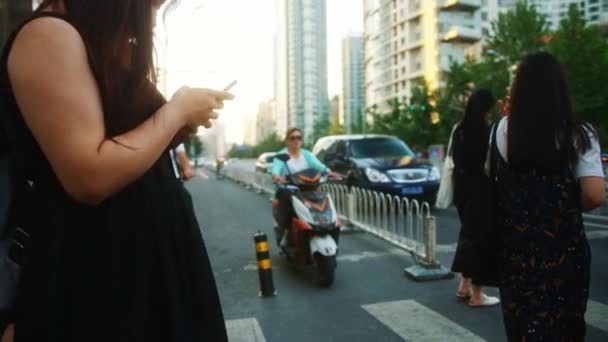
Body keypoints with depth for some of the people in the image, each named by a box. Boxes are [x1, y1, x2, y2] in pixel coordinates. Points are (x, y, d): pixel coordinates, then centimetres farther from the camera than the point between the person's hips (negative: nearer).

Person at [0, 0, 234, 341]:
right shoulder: (49, 35, -15)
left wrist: (185, 123, 2)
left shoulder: (106, 47, 12)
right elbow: (91, 178, -24)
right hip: (95, 262, -9)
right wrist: (178, 109, -15)